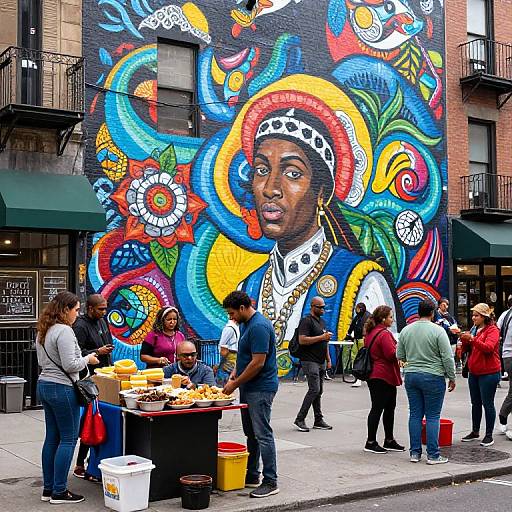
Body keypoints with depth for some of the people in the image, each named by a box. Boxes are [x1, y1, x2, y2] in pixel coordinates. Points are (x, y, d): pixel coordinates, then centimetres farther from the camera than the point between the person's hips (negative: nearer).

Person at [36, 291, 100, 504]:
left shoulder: (43, 331, 11)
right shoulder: (64, 331, -18)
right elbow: (70, 365, -22)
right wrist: (87, 359, -5)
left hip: (44, 385, 10)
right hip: (62, 389, -10)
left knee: (52, 437, 14)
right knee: (68, 439, -1)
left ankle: (48, 488, 20)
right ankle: (59, 491, 2)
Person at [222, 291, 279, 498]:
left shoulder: (259, 327, -20)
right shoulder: (245, 324, 12)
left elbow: (258, 363, -22)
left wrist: (236, 383, -15)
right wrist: (235, 372, 8)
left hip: (261, 388, -10)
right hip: (248, 387, 10)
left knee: (263, 435, -6)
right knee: (251, 434, 15)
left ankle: (270, 482, 0)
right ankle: (251, 476, 24)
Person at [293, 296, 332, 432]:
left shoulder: (321, 321, 19)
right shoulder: (306, 321, -10)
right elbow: (302, 340, -21)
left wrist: (328, 359, 19)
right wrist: (321, 337, -18)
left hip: (321, 362, 9)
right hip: (310, 361, -9)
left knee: (318, 391, 9)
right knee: (314, 389, -14)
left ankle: (318, 420, 14)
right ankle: (300, 419, -7)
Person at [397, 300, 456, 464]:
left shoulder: (406, 330, 5)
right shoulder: (438, 331, -10)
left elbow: (399, 356, 12)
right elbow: (447, 358, -10)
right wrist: (452, 378, 0)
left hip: (411, 376, 5)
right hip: (433, 377, -4)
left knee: (415, 414, 10)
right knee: (433, 416, 1)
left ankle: (415, 453, 13)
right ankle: (433, 455, 3)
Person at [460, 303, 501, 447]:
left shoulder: (492, 330, -9)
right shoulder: (475, 330, 13)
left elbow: (488, 347, -26)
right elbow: (467, 350, 16)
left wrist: (473, 339, -32)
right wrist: (464, 340, -3)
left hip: (489, 373, -8)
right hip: (474, 373, 8)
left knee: (487, 404, -2)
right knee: (475, 403, 14)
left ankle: (489, 435, 5)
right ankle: (475, 432, 25)